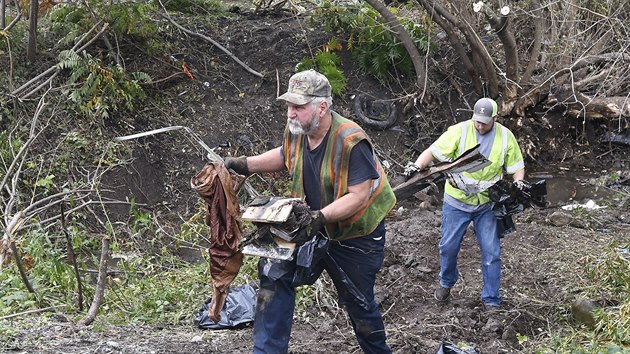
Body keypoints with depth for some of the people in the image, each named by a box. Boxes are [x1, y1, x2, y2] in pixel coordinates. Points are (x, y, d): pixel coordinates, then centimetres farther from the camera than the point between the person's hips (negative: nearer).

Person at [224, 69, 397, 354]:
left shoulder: (351, 142, -30)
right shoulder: (296, 130, -10)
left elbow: (359, 196, -30)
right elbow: (284, 156, 14)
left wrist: (320, 216, -40)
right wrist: (245, 165, 2)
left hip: (356, 236, -6)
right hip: (313, 227, 6)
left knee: (358, 302, 10)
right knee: (275, 273, -11)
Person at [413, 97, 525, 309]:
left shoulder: (506, 137, -3)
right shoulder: (459, 131, -11)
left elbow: (516, 166, 7)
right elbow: (433, 151, -15)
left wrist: (518, 182, -13)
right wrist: (416, 166, -32)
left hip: (487, 204, 1)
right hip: (457, 201, -1)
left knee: (491, 252, 0)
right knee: (448, 247, 9)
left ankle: (491, 300, 12)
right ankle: (446, 283, 37)